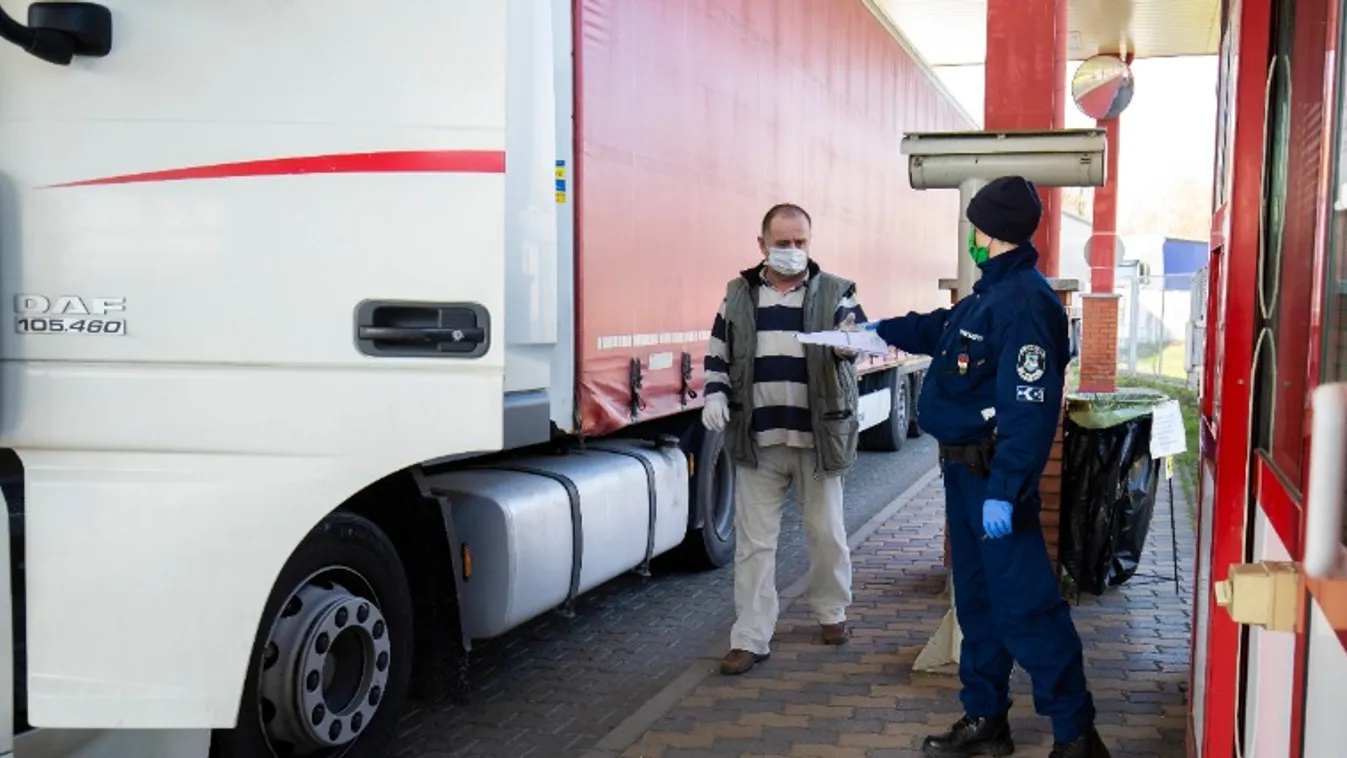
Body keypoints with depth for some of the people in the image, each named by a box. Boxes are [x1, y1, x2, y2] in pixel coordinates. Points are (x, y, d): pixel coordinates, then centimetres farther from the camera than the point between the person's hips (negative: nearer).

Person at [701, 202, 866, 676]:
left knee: (826, 531, 12)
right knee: (754, 540, 2)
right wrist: (715, 394, -2)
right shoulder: (739, 294, 8)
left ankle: (831, 611, 36)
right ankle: (750, 638, 8)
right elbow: (719, 352, 15)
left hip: (818, 437, -1)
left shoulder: (835, 292, 2)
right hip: (756, 439, 1)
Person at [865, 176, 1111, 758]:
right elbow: (941, 328, 34)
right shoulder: (991, 292, 11)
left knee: (1026, 607, -7)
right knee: (977, 600, 17)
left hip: (994, 475, -10)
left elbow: (1030, 411, -26)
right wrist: (881, 330, 42)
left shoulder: (1026, 302, -20)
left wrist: (1003, 491, -27)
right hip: (964, 470, 10)